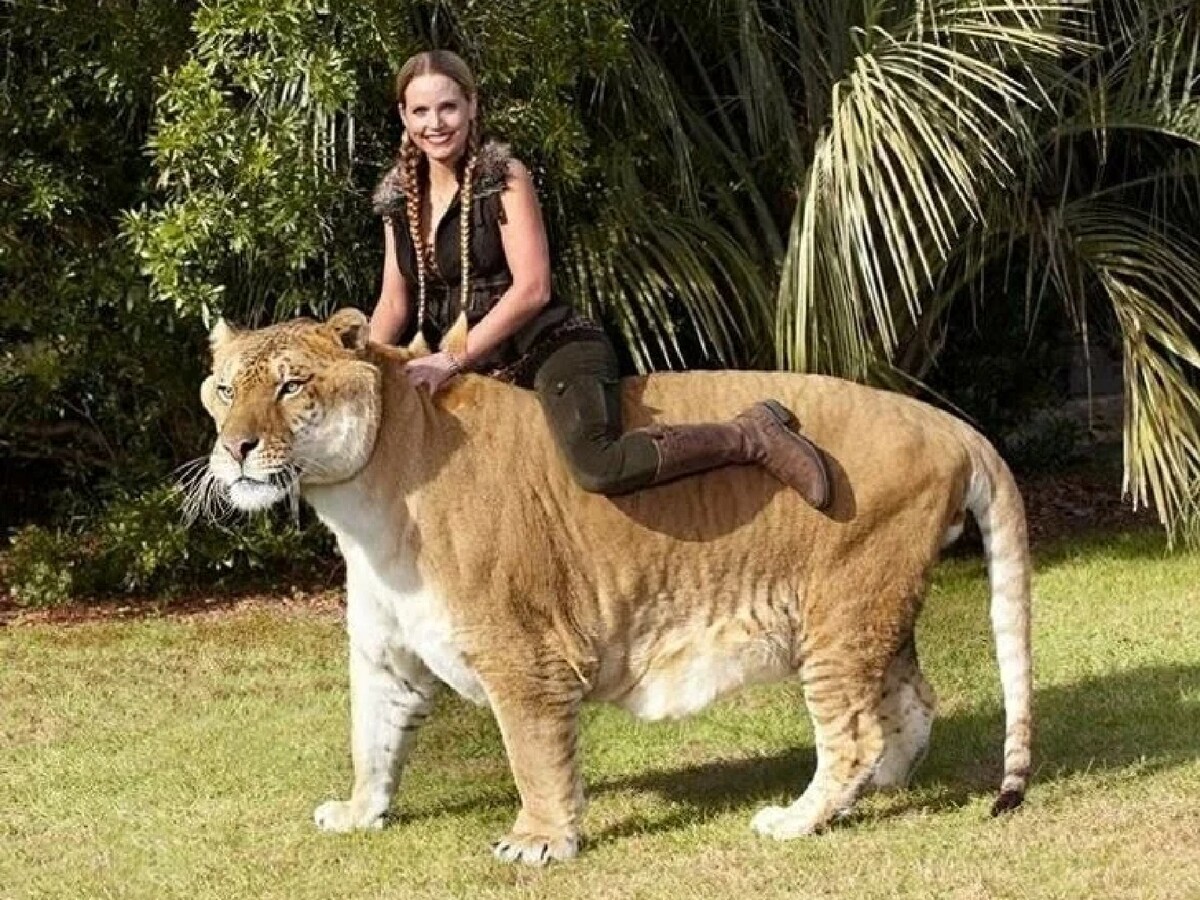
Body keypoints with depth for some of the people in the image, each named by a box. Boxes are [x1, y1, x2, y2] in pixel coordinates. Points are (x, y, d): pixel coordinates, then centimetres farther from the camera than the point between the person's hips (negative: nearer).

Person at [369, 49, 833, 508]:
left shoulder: (503, 177, -8)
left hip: (550, 348, -8)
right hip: (478, 371, 8)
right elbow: (394, 304, 12)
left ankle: (751, 435, -17)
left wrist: (453, 360, -18)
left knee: (598, 467, -33)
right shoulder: (398, 198, 9)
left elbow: (531, 289, -15)